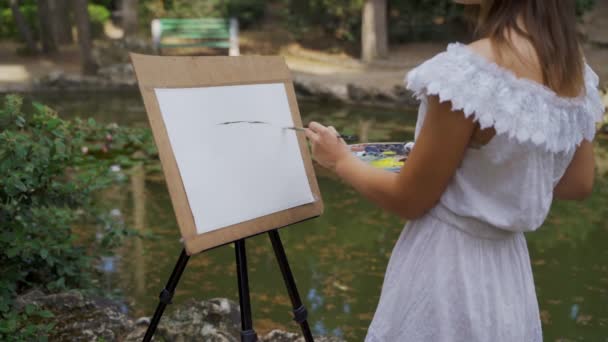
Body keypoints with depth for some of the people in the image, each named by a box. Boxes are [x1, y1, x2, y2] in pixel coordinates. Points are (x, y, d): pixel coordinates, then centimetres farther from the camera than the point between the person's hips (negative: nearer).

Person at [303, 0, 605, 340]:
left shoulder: (469, 69, -26)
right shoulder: (575, 64, -2)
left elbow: (409, 200, -16)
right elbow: (579, 185, 9)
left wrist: (341, 159, 1)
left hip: (447, 269, -7)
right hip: (508, 272, 7)